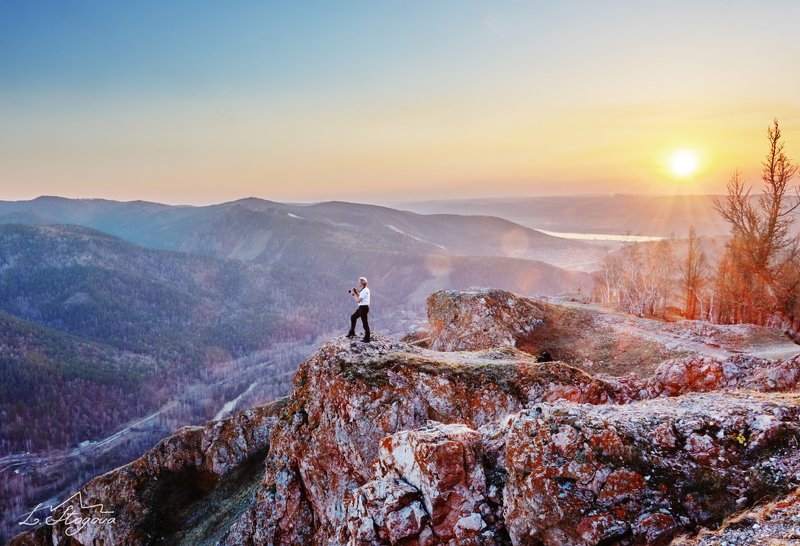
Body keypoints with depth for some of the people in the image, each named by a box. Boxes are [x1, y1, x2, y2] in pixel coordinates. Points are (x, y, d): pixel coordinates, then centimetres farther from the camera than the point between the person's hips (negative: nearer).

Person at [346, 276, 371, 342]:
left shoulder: (364, 290, -20)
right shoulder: (363, 290, 11)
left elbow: (358, 300, -22)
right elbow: (360, 297, 18)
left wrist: (353, 294, -11)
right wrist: (357, 292, 7)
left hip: (364, 307, -11)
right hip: (361, 307, 11)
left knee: (365, 322, -4)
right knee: (353, 317, 19)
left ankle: (367, 338, 3)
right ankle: (352, 332, 29)